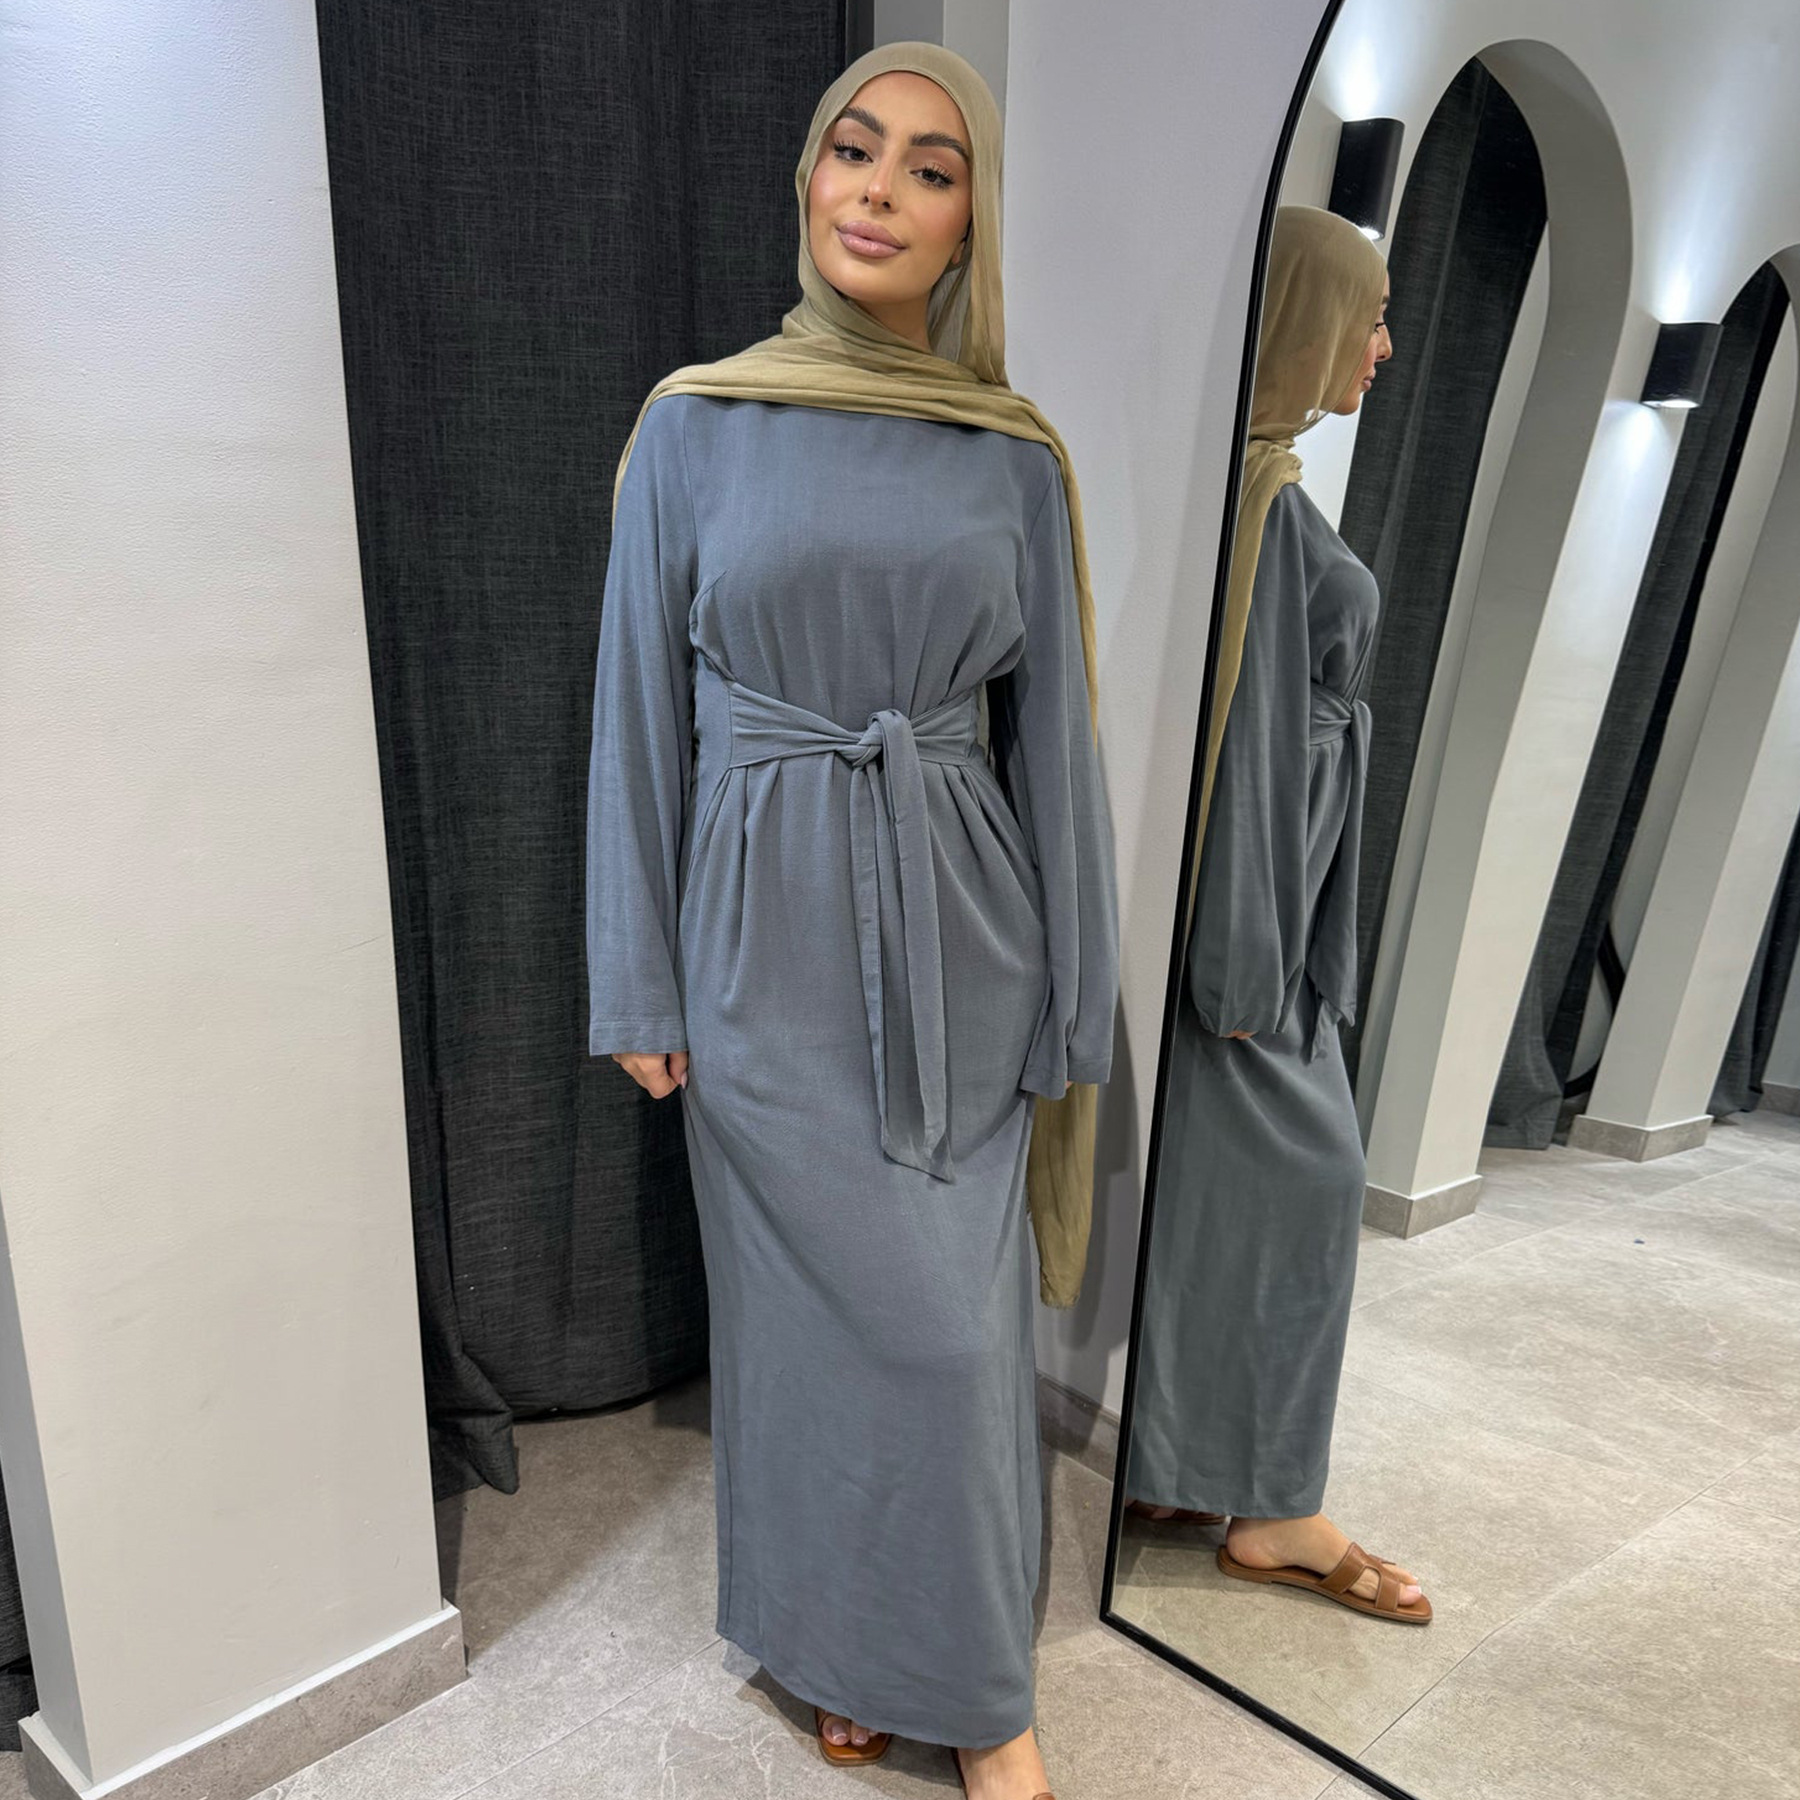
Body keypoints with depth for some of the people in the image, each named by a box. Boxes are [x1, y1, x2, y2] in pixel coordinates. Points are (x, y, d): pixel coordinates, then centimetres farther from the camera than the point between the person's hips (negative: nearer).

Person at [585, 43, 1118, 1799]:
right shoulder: (696, 426, 1)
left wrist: (1072, 1008, 4)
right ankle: (841, 1640, 35)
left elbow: (1051, 736, 5)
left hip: (957, 937, 2)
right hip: (767, 940, -1)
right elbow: (642, 718, 1)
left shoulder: (1015, 456, 4)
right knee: (820, 1306, 7)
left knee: (956, 1317, 8)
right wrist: (639, 989, 0)